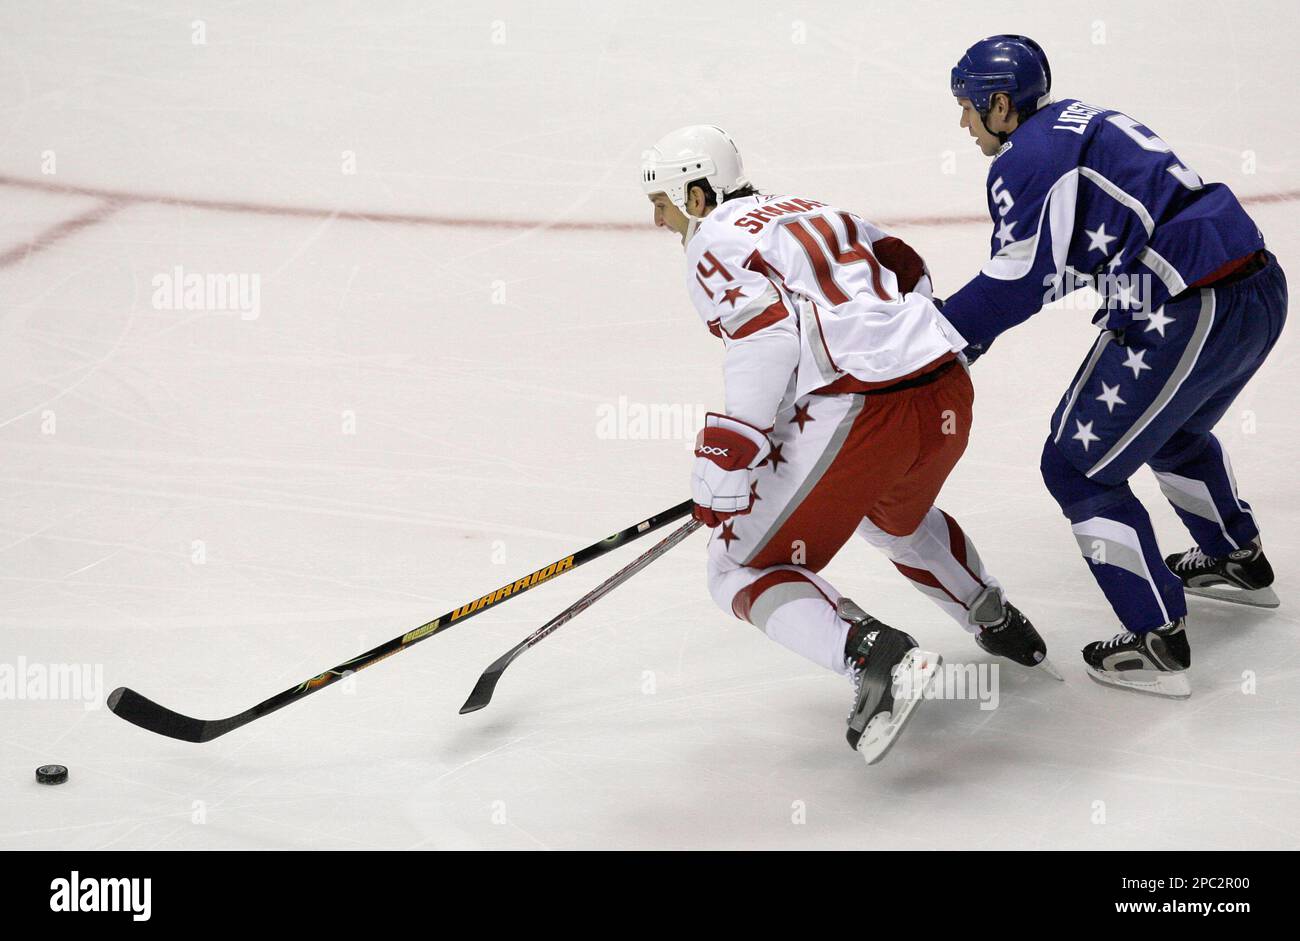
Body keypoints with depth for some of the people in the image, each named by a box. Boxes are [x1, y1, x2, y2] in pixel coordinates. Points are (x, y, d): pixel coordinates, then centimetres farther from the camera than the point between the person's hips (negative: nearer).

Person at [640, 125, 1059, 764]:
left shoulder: (713, 242, 1)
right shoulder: (808, 211, 25)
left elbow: (766, 337, -16)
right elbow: (908, 273, 26)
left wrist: (721, 472, -16)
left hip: (861, 413, -8)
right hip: (948, 397, 8)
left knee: (741, 571, 2)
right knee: (896, 514, 39)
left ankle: (877, 656, -16)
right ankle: (999, 623, 44)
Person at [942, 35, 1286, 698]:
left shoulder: (1027, 159, -7)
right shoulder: (1086, 122, 22)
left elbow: (1020, 281, -11)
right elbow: (1065, 260, 24)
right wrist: (963, 318, 21)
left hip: (1188, 318, -10)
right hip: (1262, 286, 10)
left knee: (1079, 467, 3)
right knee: (1173, 431, 35)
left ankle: (1158, 644, 4)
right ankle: (1239, 563, 54)